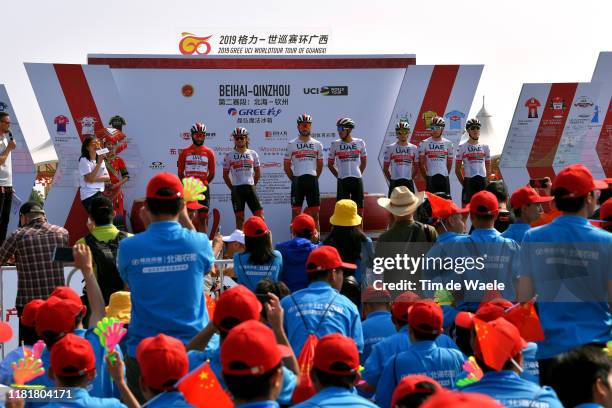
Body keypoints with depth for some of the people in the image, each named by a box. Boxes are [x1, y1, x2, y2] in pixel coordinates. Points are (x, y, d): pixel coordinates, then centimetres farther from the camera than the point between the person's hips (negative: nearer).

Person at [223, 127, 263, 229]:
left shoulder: (253, 154, 8)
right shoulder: (229, 156, 3)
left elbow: (258, 173, 15)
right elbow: (225, 175, 8)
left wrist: (252, 185, 9)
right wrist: (232, 188, 4)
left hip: (250, 188, 1)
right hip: (236, 189, -1)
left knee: (259, 215, -6)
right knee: (239, 217, 2)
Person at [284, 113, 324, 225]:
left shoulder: (317, 144, 10)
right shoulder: (291, 144, 3)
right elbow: (287, 166, 6)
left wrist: (315, 178, 8)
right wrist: (294, 179, 1)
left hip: (313, 180, 2)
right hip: (297, 180, -2)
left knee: (315, 210, 3)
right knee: (296, 211, -1)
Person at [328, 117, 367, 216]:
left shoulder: (360, 143, 4)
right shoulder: (335, 144, 0)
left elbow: (364, 161, 16)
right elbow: (330, 163, 8)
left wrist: (359, 174, 9)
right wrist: (337, 176, 1)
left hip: (357, 179, 2)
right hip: (342, 181, -1)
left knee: (358, 208, 7)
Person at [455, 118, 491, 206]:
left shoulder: (485, 147, 12)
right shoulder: (462, 147, 1)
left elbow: (488, 168, 16)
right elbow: (457, 169, 2)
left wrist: (487, 181, 6)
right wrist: (463, 183, -2)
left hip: (483, 181, 3)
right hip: (469, 181, -3)